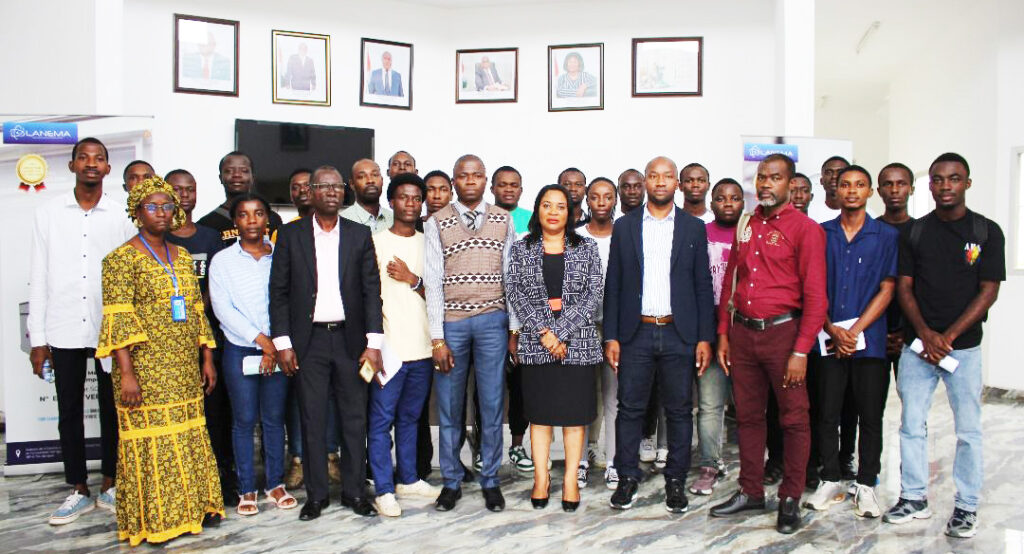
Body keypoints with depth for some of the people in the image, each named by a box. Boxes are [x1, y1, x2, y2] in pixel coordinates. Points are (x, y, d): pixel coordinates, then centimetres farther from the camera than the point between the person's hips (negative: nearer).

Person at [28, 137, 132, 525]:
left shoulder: (120, 217, 2)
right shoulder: (48, 214, 4)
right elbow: (38, 279, 4)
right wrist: (38, 339, 1)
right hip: (64, 331, 1)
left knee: (111, 409, 8)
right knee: (69, 411, 9)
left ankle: (109, 486, 22)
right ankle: (79, 490, 21)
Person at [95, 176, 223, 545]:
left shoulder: (182, 257, 13)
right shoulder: (122, 259, -5)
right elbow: (117, 319, -12)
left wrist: (207, 359, 11)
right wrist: (126, 373, -18)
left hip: (185, 369, 6)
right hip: (145, 369, -5)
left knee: (189, 437, 10)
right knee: (149, 439, 1)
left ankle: (191, 507, 23)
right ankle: (154, 520, 14)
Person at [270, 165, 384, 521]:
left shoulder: (359, 235, 4)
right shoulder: (291, 235, 3)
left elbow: (372, 290, 1)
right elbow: (278, 291, 3)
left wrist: (373, 343, -7)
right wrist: (282, 342, -4)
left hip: (350, 338, 1)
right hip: (308, 341, 0)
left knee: (355, 418, 6)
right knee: (312, 420, 6)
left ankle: (354, 491, 20)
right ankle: (316, 493, 19)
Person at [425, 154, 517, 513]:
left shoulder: (503, 221, 7)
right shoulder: (436, 223, 2)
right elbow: (433, 281, -2)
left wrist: (514, 329, 1)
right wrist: (437, 338, -7)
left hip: (492, 321, 1)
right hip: (450, 321, 0)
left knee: (492, 405, 5)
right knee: (449, 406, 7)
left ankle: (490, 480, 20)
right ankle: (452, 481, 22)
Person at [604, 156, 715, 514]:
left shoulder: (693, 228, 6)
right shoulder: (624, 226, 6)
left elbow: (703, 286, 5)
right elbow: (613, 285, 5)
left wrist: (705, 337, -2)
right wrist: (610, 337, -1)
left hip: (679, 334, 0)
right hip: (635, 333, 0)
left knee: (679, 410, 7)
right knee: (630, 408, 4)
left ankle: (676, 481, 20)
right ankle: (627, 479, 18)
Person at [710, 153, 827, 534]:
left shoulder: (805, 228, -6)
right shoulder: (745, 227, 11)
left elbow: (815, 295, -10)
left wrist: (801, 351, -14)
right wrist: (723, 334, 10)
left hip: (782, 332, -5)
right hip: (742, 333, 5)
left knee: (794, 419, 5)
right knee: (748, 416, 12)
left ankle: (790, 499, 18)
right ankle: (750, 492, 25)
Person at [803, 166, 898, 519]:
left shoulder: (887, 236, 4)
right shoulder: (821, 234, 7)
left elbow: (887, 290, -1)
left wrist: (854, 330, -10)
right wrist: (832, 330, -7)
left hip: (869, 340, -1)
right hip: (828, 339, 1)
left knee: (870, 416, 5)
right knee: (827, 413, 5)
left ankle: (866, 485, 18)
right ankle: (831, 481, 19)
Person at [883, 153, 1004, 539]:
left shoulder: (987, 232, 1)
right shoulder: (914, 232, 6)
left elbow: (988, 291, -3)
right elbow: (904, 287, 4)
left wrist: (947, 337, -11)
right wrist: (925, 333, -9)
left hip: (963, 346, -2)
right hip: (916, 344, 2)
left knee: (968, 429, 4)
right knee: (911, 425, 6)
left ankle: (966, 507, 17)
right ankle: (914, 498, 19)